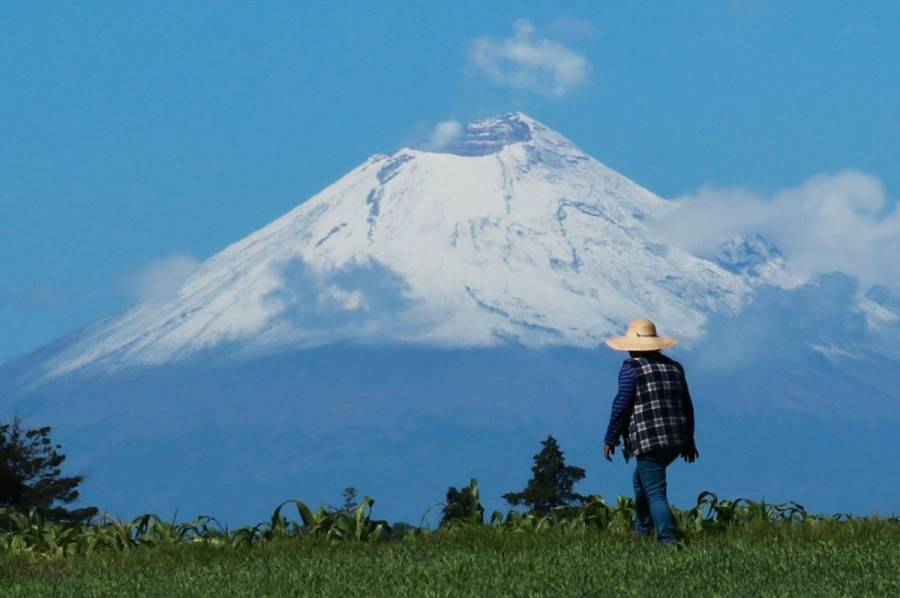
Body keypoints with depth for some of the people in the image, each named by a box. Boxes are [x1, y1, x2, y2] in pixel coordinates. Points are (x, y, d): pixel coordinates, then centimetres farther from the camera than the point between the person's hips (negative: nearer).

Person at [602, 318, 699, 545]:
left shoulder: (632, 368, -4)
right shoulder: (674, 367, 15)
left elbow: (621, 406, -9)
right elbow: (687, 406, 18)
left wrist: (610, 439, -1)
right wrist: (689, 440, 26)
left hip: (648, 441, -7)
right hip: (676, 441, 7)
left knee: (655, 492, -7)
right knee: (641, 478, 28)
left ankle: (669, 540, -18)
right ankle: (642, 527, 31)